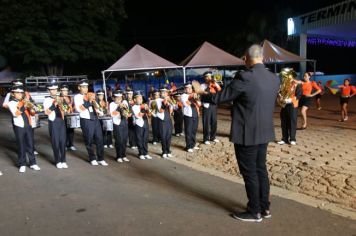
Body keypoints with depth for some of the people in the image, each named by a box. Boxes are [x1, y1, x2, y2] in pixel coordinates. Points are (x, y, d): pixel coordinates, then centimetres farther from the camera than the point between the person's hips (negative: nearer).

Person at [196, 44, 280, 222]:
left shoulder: (245, 78, -20)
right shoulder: (274, 79, 3)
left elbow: (218, 98, -14)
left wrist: (201, 93, 4)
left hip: (247, 134, -7)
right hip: (264, 132, 7)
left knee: (249, 173, 6)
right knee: (261, 169, 19)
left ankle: (254, 212, 19)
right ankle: (265, 208, 30)